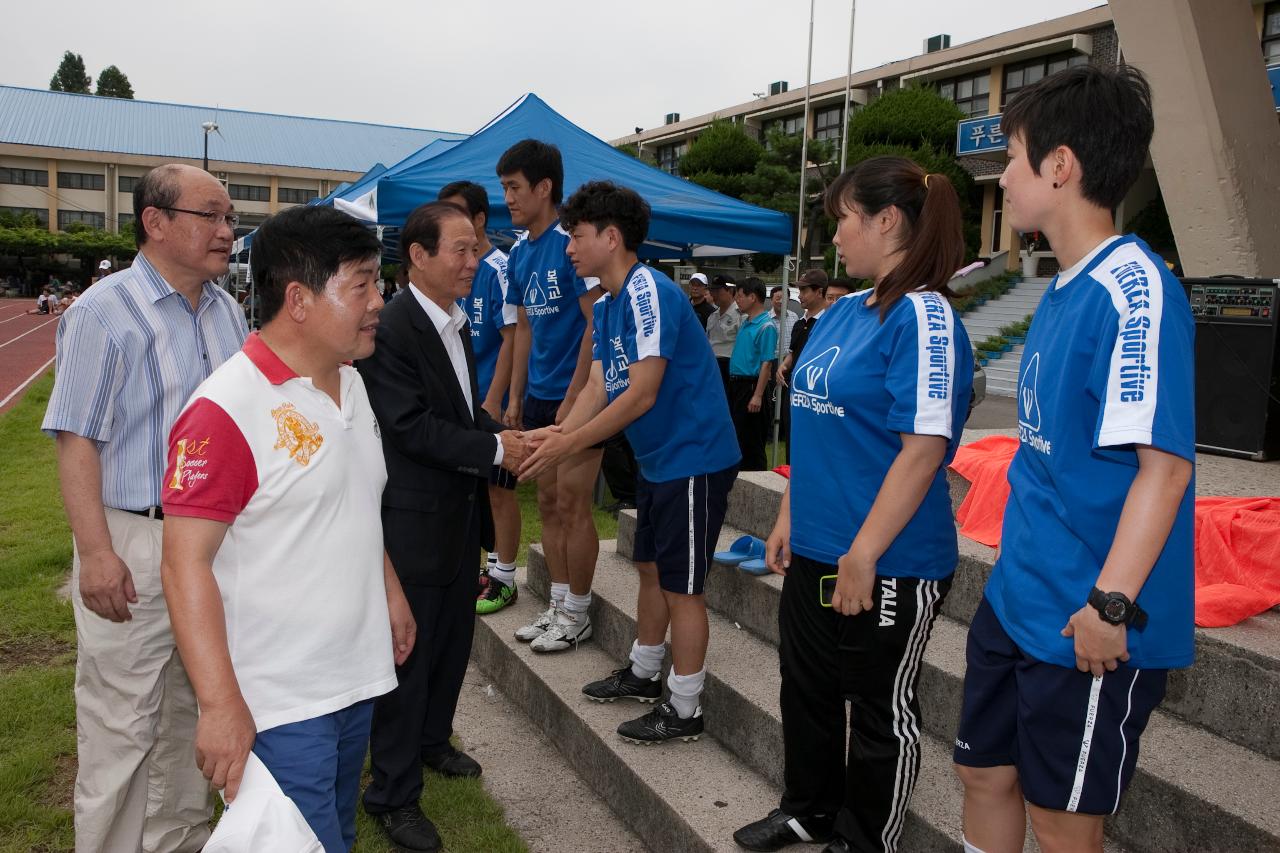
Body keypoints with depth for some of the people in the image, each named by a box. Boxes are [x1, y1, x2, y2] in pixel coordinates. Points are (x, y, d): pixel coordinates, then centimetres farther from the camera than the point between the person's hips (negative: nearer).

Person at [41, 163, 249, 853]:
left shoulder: (227, 312, 9)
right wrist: (96, 552, -20)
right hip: (134, 544, -6)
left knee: (195, 708, 19)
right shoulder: (104, 312, -10)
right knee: (122, 728, 3)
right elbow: (76, 441, -14)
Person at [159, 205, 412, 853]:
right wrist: (220, 706, -23)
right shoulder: (227, 409, -20)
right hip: (278, 706, -8)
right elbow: (185, 564, -21)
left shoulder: (351, 384, 7)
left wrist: (391, 593, 18)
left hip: (357, 678, 8)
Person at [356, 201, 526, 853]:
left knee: (454, 639, 22)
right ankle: (393, 794, 20)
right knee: (408, 653, 3)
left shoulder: (456, 325, 9)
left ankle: (431, 739, 44)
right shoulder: (390, 329, -20)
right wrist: (496, 450, -20)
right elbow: (412, 427, -24)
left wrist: (508, 438, -4)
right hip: (414, 520, -9)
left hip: (459, 513, 9)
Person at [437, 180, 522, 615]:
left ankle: (503, 580, 13)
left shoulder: (498, 269, -13)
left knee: (498, 490, 1)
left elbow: (511, 338, -16)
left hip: (491, 403, -8)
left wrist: (493, 401, -19)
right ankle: (494, 564, 29)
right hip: (465, 401, 8)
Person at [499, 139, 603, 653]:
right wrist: (516, 397, 14)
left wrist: (573, 398, -18)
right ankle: (558, 603, 25)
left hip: (576, 397, -8)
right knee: (548, 503, 13)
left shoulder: (571, 243, -13)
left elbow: (596, 322, -16)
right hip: (539, 398, 8)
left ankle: (576, 615, 13)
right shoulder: (519, 253, 11)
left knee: (573, 505, -1)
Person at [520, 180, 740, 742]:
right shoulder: (607, 306, 11)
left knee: (680, 585, 0)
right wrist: (556, 433, -11)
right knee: (651, 568, 20)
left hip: (694, 458, -10)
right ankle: (644, 673, 38)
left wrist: (569, 445, -22)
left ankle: (684, 711, 15)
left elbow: (641, 395, -25)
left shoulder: (649, 292, -21)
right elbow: (598, 387, 5)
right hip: (658, 461, 10)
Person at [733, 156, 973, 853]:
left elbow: (923, 448, -24)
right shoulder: (842, 312, 9)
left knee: (880, 713, 11)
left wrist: (862, 556, -22)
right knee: (806, 687, 23)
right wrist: (789, 518, 13)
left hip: (888, 568, -9)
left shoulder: (922, 318, -17)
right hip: (815, 553, 9)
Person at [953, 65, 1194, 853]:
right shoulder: (1065, 289, 9)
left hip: (1086, 628, -8)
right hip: (1018, 603, 8)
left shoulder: (1133, 289, -19)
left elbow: (1163, 462, -23)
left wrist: (1111, 603, -25)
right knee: (985, 773, 20)